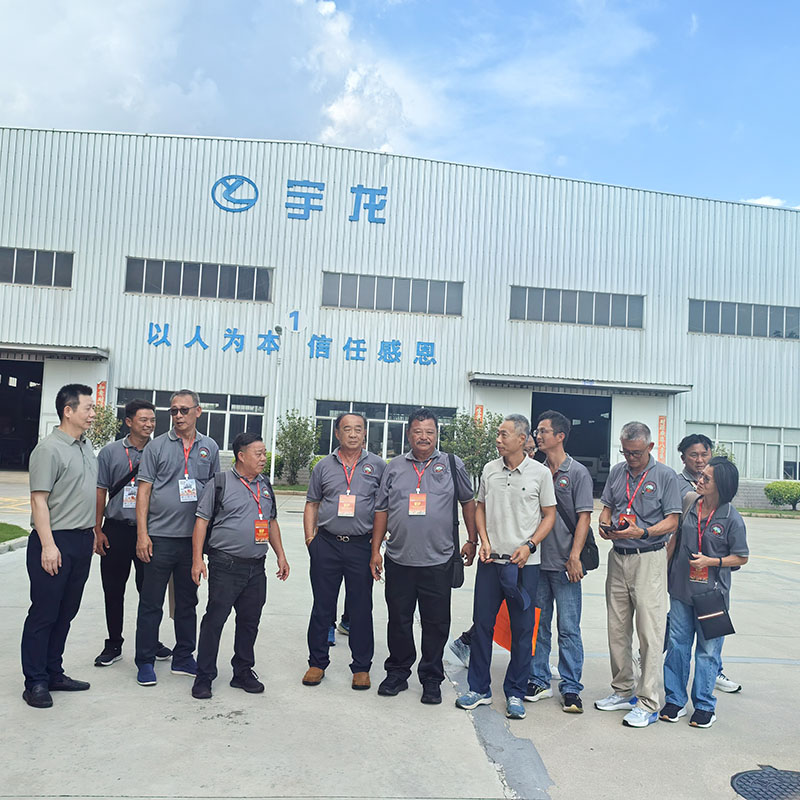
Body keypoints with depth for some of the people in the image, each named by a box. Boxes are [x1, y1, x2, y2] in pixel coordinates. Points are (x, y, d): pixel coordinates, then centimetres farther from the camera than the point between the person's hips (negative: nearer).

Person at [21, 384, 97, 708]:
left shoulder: (87, 447, 13)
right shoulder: (49, 448, -12)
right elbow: (39, 500, -16)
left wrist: (93, 533, 19)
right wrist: (48, 546, -20)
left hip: (82, 541, 8)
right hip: (55, 541, -8)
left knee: (65, 613, 14)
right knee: (43, 614, 1)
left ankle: (54, 674, 24)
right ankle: (35, 682, 10)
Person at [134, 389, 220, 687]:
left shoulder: (210, 448, 8)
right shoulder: (157, 446, 0)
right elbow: (144, 491, -2)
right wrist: (142, 533, -9)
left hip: (194, 537, 3)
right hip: (160, 537, -3)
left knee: (188, 601, 13)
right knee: (151, 603, 4)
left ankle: (183, 658, 25)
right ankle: (145, 662, 16)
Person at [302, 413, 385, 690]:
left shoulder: (377, 466, 5)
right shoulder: (324, 466, 9)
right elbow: (311, 504, 13)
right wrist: (310, 537, 4)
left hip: (361, 545, -1)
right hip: (326, 544, 1)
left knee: (361, 609, 5)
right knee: (322, 606, 8)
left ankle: (361, 667, 17)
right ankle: (317, 663, 22)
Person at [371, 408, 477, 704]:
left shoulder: (453, 465, 3)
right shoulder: (394, 467, 6)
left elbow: (468, 501, 13)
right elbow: (381, 510, 9)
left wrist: (472, 540, 11)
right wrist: (376, 550, 7)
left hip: (438, 562, -1)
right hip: (398, 560, 1)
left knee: (436, 624, 6)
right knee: (398, 621, 11)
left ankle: (431, 679, 20)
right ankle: (397, 673, 27)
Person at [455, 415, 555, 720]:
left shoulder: (540, 473, -3)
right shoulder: (490, 469, 6)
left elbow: (549, 515, 2)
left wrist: (529, 545, -11)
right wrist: (484, 541, 0)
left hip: (524, 563, -3)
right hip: (490, 559, 3)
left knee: (522, 630, 5)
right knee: (482, 623, 7)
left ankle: (515, 694, 19)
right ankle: (479, 689, 21)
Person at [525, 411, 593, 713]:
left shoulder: (577, 472, -3)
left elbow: (583, 517, -6)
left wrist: (574, 557, -14)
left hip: (564, 564, -4)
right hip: (536, 561, 5)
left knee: (569, 628, 1)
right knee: (537, 625, 11)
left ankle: (571, 688, 11)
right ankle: (539, 682, 22)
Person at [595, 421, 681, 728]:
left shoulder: (665, 475, -5)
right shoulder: (617, 472, 10)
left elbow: (672, 521, -7)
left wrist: (641, 532, -22)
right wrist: (605, 524, -5)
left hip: (649, 559, -5)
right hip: (617, 557, 5)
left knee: (650, 632, -5)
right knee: (617, 630, 11)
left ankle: (649, 703, 3)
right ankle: (622, 692, 24)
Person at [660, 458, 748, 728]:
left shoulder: (732, 519, -10)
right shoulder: (689, 504, 0)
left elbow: (741, 557, -3)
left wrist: (710, 561, -16)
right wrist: (666, 567, 10)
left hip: (711, 592, -3)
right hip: (681, 587, 4)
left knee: (707, 649, 6)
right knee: (677, 644, 9)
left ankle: (704, 705, 21)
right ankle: (675, 700, 22)